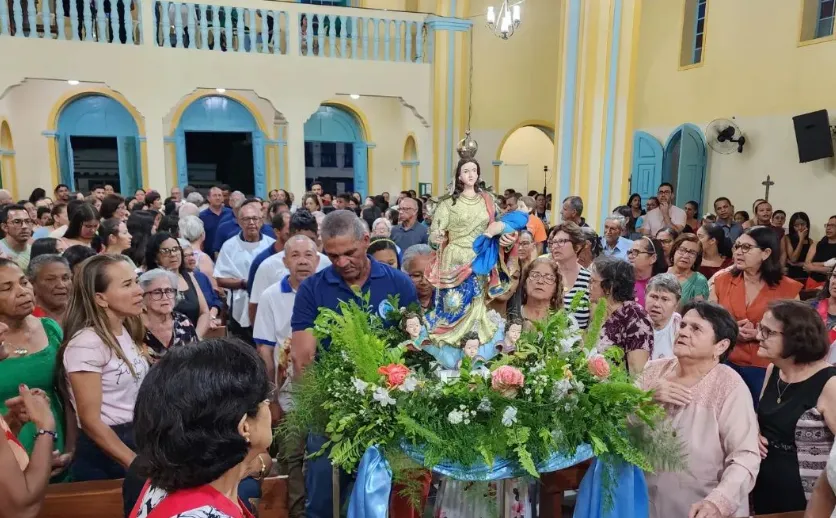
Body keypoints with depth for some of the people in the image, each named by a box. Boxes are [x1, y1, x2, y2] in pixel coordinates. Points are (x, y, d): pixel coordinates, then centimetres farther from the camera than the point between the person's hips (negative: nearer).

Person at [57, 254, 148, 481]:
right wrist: (136, 464, -17)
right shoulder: (86, 343, -21)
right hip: (105, 456, -7)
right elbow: (90, 421, -19)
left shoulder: (126, 331, 2)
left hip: (138, 440, 7)